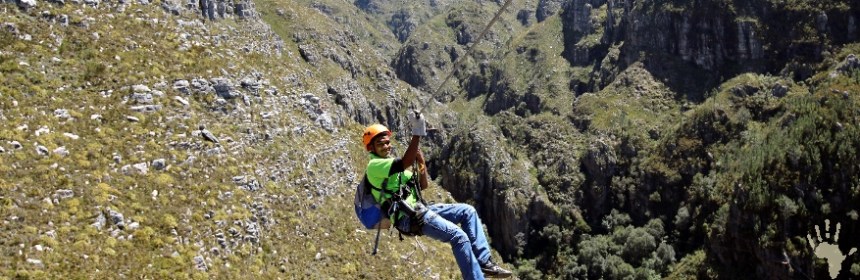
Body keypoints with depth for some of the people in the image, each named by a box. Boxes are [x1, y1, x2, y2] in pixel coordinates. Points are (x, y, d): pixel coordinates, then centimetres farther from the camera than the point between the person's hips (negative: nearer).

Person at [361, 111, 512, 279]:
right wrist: (417, 134, -29)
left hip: (419, 211, 10)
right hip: (408, 218, -10)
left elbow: (423, 185, 21)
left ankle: (483, 262, 1)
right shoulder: (374, 165, -8)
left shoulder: (391, 165, 22)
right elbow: (406, 162, -26)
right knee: (459, 236, -22)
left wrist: (421, 163, 7)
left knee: (467, 211, 5)